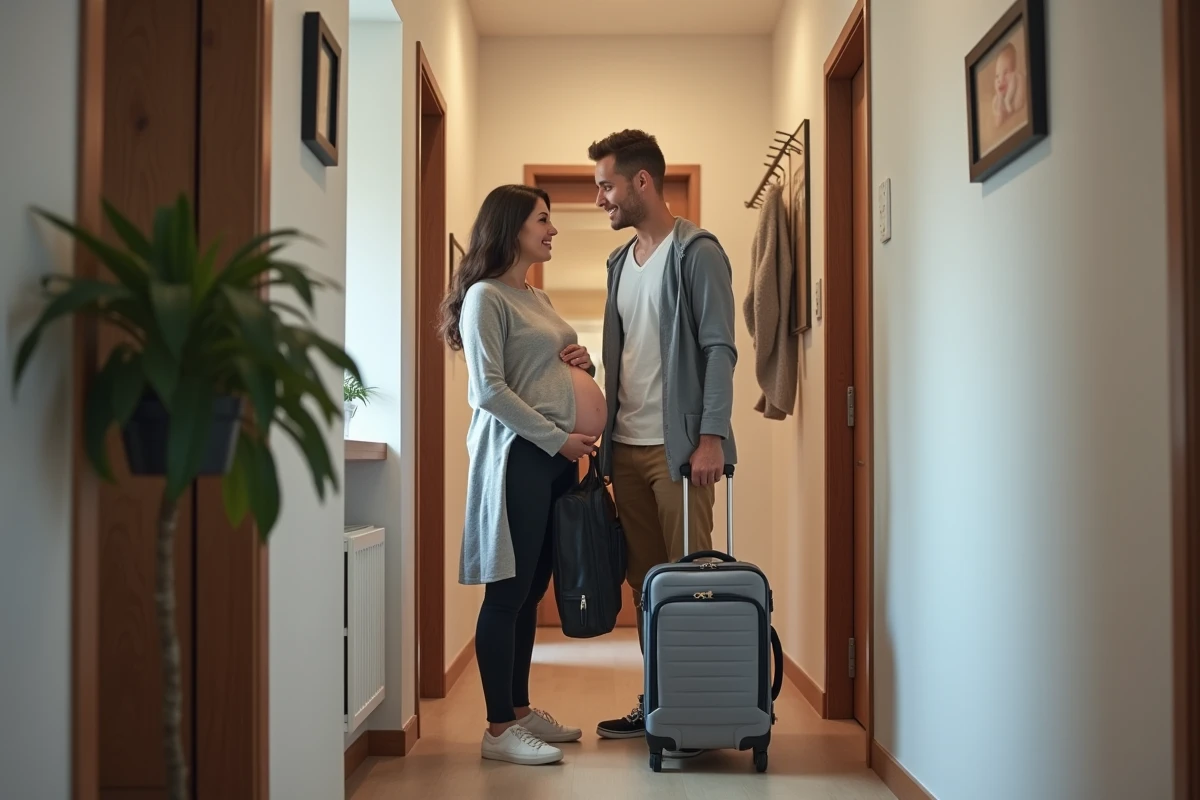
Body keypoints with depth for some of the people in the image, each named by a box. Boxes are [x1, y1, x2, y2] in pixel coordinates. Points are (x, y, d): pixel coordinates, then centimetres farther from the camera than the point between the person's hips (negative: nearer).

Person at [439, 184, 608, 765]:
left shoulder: (538, 298, 19)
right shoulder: (486, 297, -7)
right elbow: (488, 390, -15)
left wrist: (583, 362, 6)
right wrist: (556, 438, -15)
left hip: (558, 455, 8)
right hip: (518, 454, -8)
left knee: (531, 590, 11)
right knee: (508, 591, -5)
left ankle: (521, 710, 20)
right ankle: (499, 729, -1)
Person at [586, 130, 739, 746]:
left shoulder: (697, 253, -6)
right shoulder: (620, 262, 16)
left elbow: (719, 348, -12)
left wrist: (712, 435, -19)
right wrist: (605, 432, 13)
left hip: (678, 444, -7)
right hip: (626, 446, 7)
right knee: (643, 578, 10)